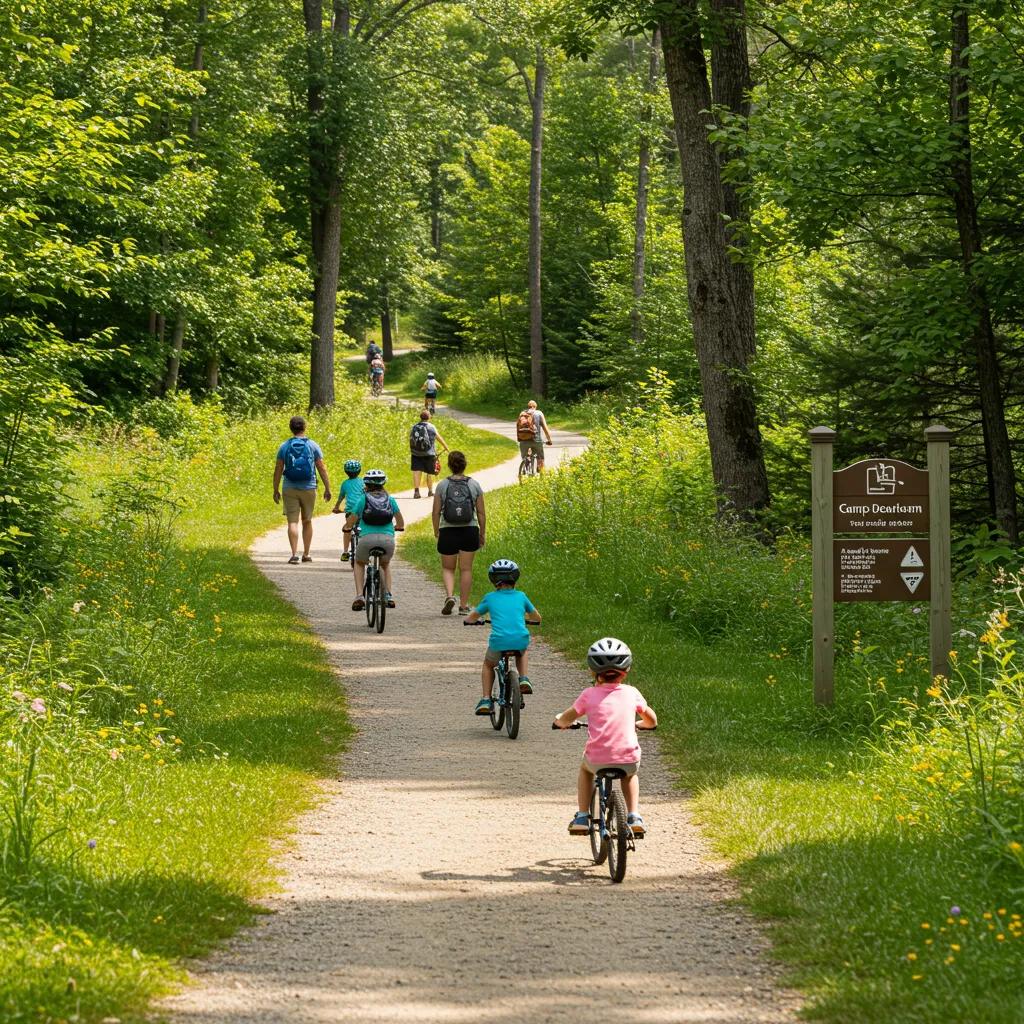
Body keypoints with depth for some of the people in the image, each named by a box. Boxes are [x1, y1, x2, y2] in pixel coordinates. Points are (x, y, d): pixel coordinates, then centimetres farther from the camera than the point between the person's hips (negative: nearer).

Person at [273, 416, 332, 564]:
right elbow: (322, 468, -1)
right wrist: (327, 488, 6)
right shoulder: (312, 446, -1)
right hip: (309, 489, 1)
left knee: (293, 522, -3)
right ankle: (306, 554, 18)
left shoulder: (284, 447, 0)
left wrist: (276, 490, 9)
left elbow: (278, 470, 1)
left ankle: (294, 554, -16)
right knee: (307, 521, 15)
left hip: (290, 489, -1)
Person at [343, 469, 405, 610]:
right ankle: (388, 595, 20)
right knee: (386, 564, 35)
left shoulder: (362, 499, 10)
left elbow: (351, 520, 8)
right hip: (388, 539, 2)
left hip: (367, 537, -2)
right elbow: (400, 523, 22)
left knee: (359, 563, 30)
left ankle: (359, 596, 13)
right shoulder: (389, 499, 17)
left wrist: (347, 528, 31)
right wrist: (398, 527, 45)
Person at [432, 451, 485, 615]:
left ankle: (449, 596, -11)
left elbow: (436, 512, -2)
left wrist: (436, 530, 13)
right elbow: (481, 512, 2)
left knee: (447, 568, 12)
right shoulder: (474, 485, -1)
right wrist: (482, 534, 12)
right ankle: (464, 605, 11)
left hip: (448, 532, -1)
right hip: (469, 531, 1)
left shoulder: (442, 485, -4)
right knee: (466, 569, 8)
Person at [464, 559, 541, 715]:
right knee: (521, 653, 40)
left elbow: (470, 618, 21)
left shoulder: (490, 598, 11)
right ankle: (524, 679, 17)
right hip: (521, 640, 1)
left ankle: (486, 700, 19)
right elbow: (537, 618, 29)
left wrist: (471, 620, 45)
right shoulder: (520, 596, 15)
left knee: (488, 665, 31)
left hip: (499, 642, -1)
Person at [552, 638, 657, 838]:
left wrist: (559, 721, 33)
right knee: (630, 774, 38)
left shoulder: (589, 694, 0)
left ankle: (582, 817, 27)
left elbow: (566, 719, 10)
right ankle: (634, 816, 20)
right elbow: (651, 720, 18)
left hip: (598, 759, -1)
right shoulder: (631, 693, 5)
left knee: (585, 769, 35)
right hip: (628, 759, 1)